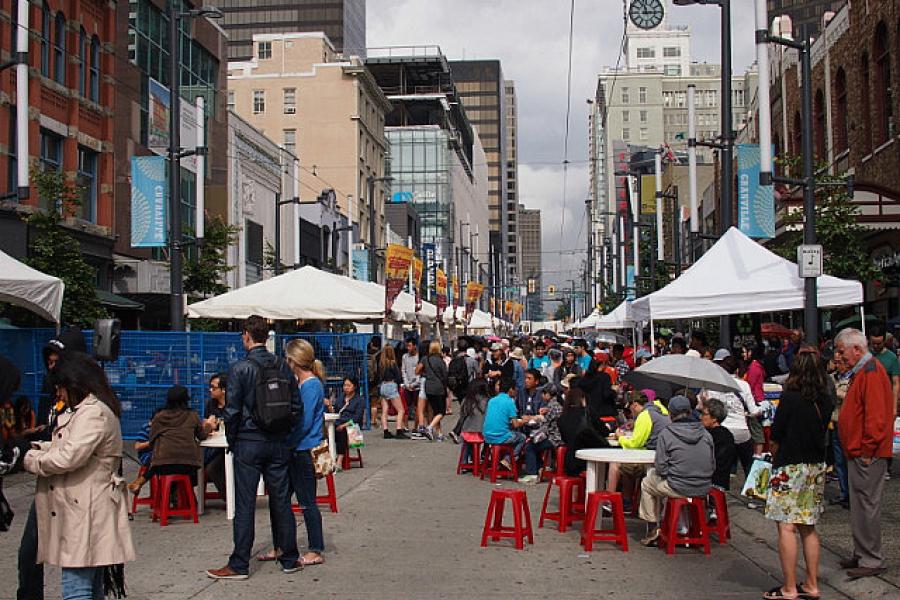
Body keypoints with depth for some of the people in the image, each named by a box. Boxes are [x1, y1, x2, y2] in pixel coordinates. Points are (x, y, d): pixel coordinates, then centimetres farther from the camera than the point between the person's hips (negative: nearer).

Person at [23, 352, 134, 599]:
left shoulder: (94, 412, -16)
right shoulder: (87, 410, 18)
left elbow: (68, 458, -23)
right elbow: (68, 448, 23)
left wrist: (31, 459, -8)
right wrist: (43, 448, 8)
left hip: (86, 514, -11)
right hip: (81, 511, 11)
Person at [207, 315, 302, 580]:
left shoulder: (239, 369, -10)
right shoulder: (283, 367, 4)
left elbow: (232, 410, -10)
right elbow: (295, 406, 7)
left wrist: (232, 440, 3)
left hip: (248, 443, -4)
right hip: (278, 444, 4)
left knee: (244, 505, 1)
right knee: (281, 501, 11)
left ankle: (239, 565, 6)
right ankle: (290, 559, 18)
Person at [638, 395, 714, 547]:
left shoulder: (666, 434, -11)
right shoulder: (705, 434, 2)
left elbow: (661, 469, -11)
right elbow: (712, 466, 6)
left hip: (678, 489, -5)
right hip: (704, 489, 5)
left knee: (646, 483, 23)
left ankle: (654, 528, 23)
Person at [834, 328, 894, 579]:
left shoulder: (871, 372, -16)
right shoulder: (861, 372, 17)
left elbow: (876, 416, -23)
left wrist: (867, 450, -20)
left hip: (866, 454, -10)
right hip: (858, 453, 10)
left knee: (867, 505, -4)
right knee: (860, 505, 15)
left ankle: (872, 561, 3)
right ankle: (862, 554, 24)